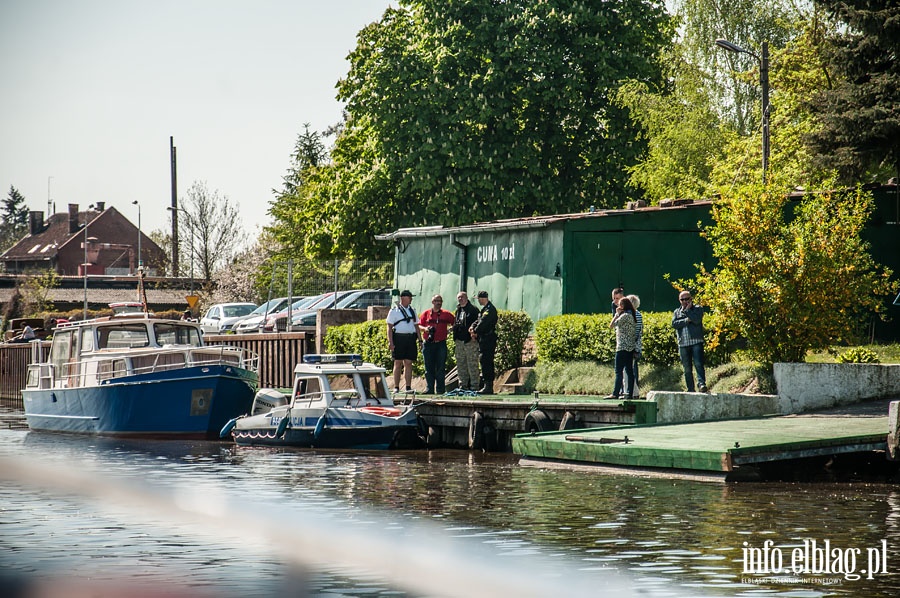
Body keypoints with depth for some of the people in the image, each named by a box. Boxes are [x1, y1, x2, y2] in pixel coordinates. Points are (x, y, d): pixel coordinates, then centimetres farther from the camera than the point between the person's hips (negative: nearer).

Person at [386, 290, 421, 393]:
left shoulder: (412, 311, 16)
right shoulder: (394, 311, 1)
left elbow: (416, 326, 21)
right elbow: (389, 327, -3)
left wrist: (419, 339, 11)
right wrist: (390, 341, -12)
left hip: (410, 338, 4)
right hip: (398, 337, -4)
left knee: (408, 363, 2)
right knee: (398, 363, -2)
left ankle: (408, 387, 3)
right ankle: (396, 387, 1)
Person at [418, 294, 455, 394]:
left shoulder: (446, 314, 10)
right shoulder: (426, 313, 10)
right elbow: (419, 326, 9)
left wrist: (451, 328, -2)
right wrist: (425, 329, -10)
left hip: (441, 344, 0)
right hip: (428, 344, 0)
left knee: (440, 368, 0)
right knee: (429, 368, 2)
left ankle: (440, 389, 4)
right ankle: (430, 388, 6)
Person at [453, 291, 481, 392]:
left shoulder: (473, 310, -4)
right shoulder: (458, 310, 18)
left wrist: (473, 334, -18)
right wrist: (455, 340, 14)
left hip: (470, 341, -8)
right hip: (459, 341, 8)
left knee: (472, 365, -6)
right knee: (461, 365, 10)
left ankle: (474, 386, -4)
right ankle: (463, 385, 16)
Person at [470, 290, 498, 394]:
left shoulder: (490, 309, -12)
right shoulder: (485, 308, 19)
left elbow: (483, 322, -18)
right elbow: (479, 320, 18)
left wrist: (476, 332, -10)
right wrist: (472, 327, 1)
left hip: (488, 339, -10)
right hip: (484, 340, 10)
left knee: (486, 362, -12)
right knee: (486, 362, 12)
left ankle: (488, 386, -14)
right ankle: (488, 386, 15)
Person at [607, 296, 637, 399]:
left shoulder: (625, 315, -14)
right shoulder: (632, 316, 14)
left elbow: (612, 325, -13)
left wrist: (617, 314, -5)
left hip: (623, 347, -9)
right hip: (630, 347, 9)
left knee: (619, 371, -9)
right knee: (629, 370, 8)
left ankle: (615, 394, -11)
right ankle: (630, 393, 7)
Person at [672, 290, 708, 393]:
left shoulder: (698, 309, 9)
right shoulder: (677, 312, 18)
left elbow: (697, 319, -11)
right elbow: (674, 324, 0)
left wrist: (687, 310, -4)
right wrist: (687, 320, -9)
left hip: (696, 342, -3)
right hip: (683, 344, 3)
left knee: (698, 364, -18)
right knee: (687, 369, 5)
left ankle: (702, 384, -26)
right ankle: (690, 389, 8)